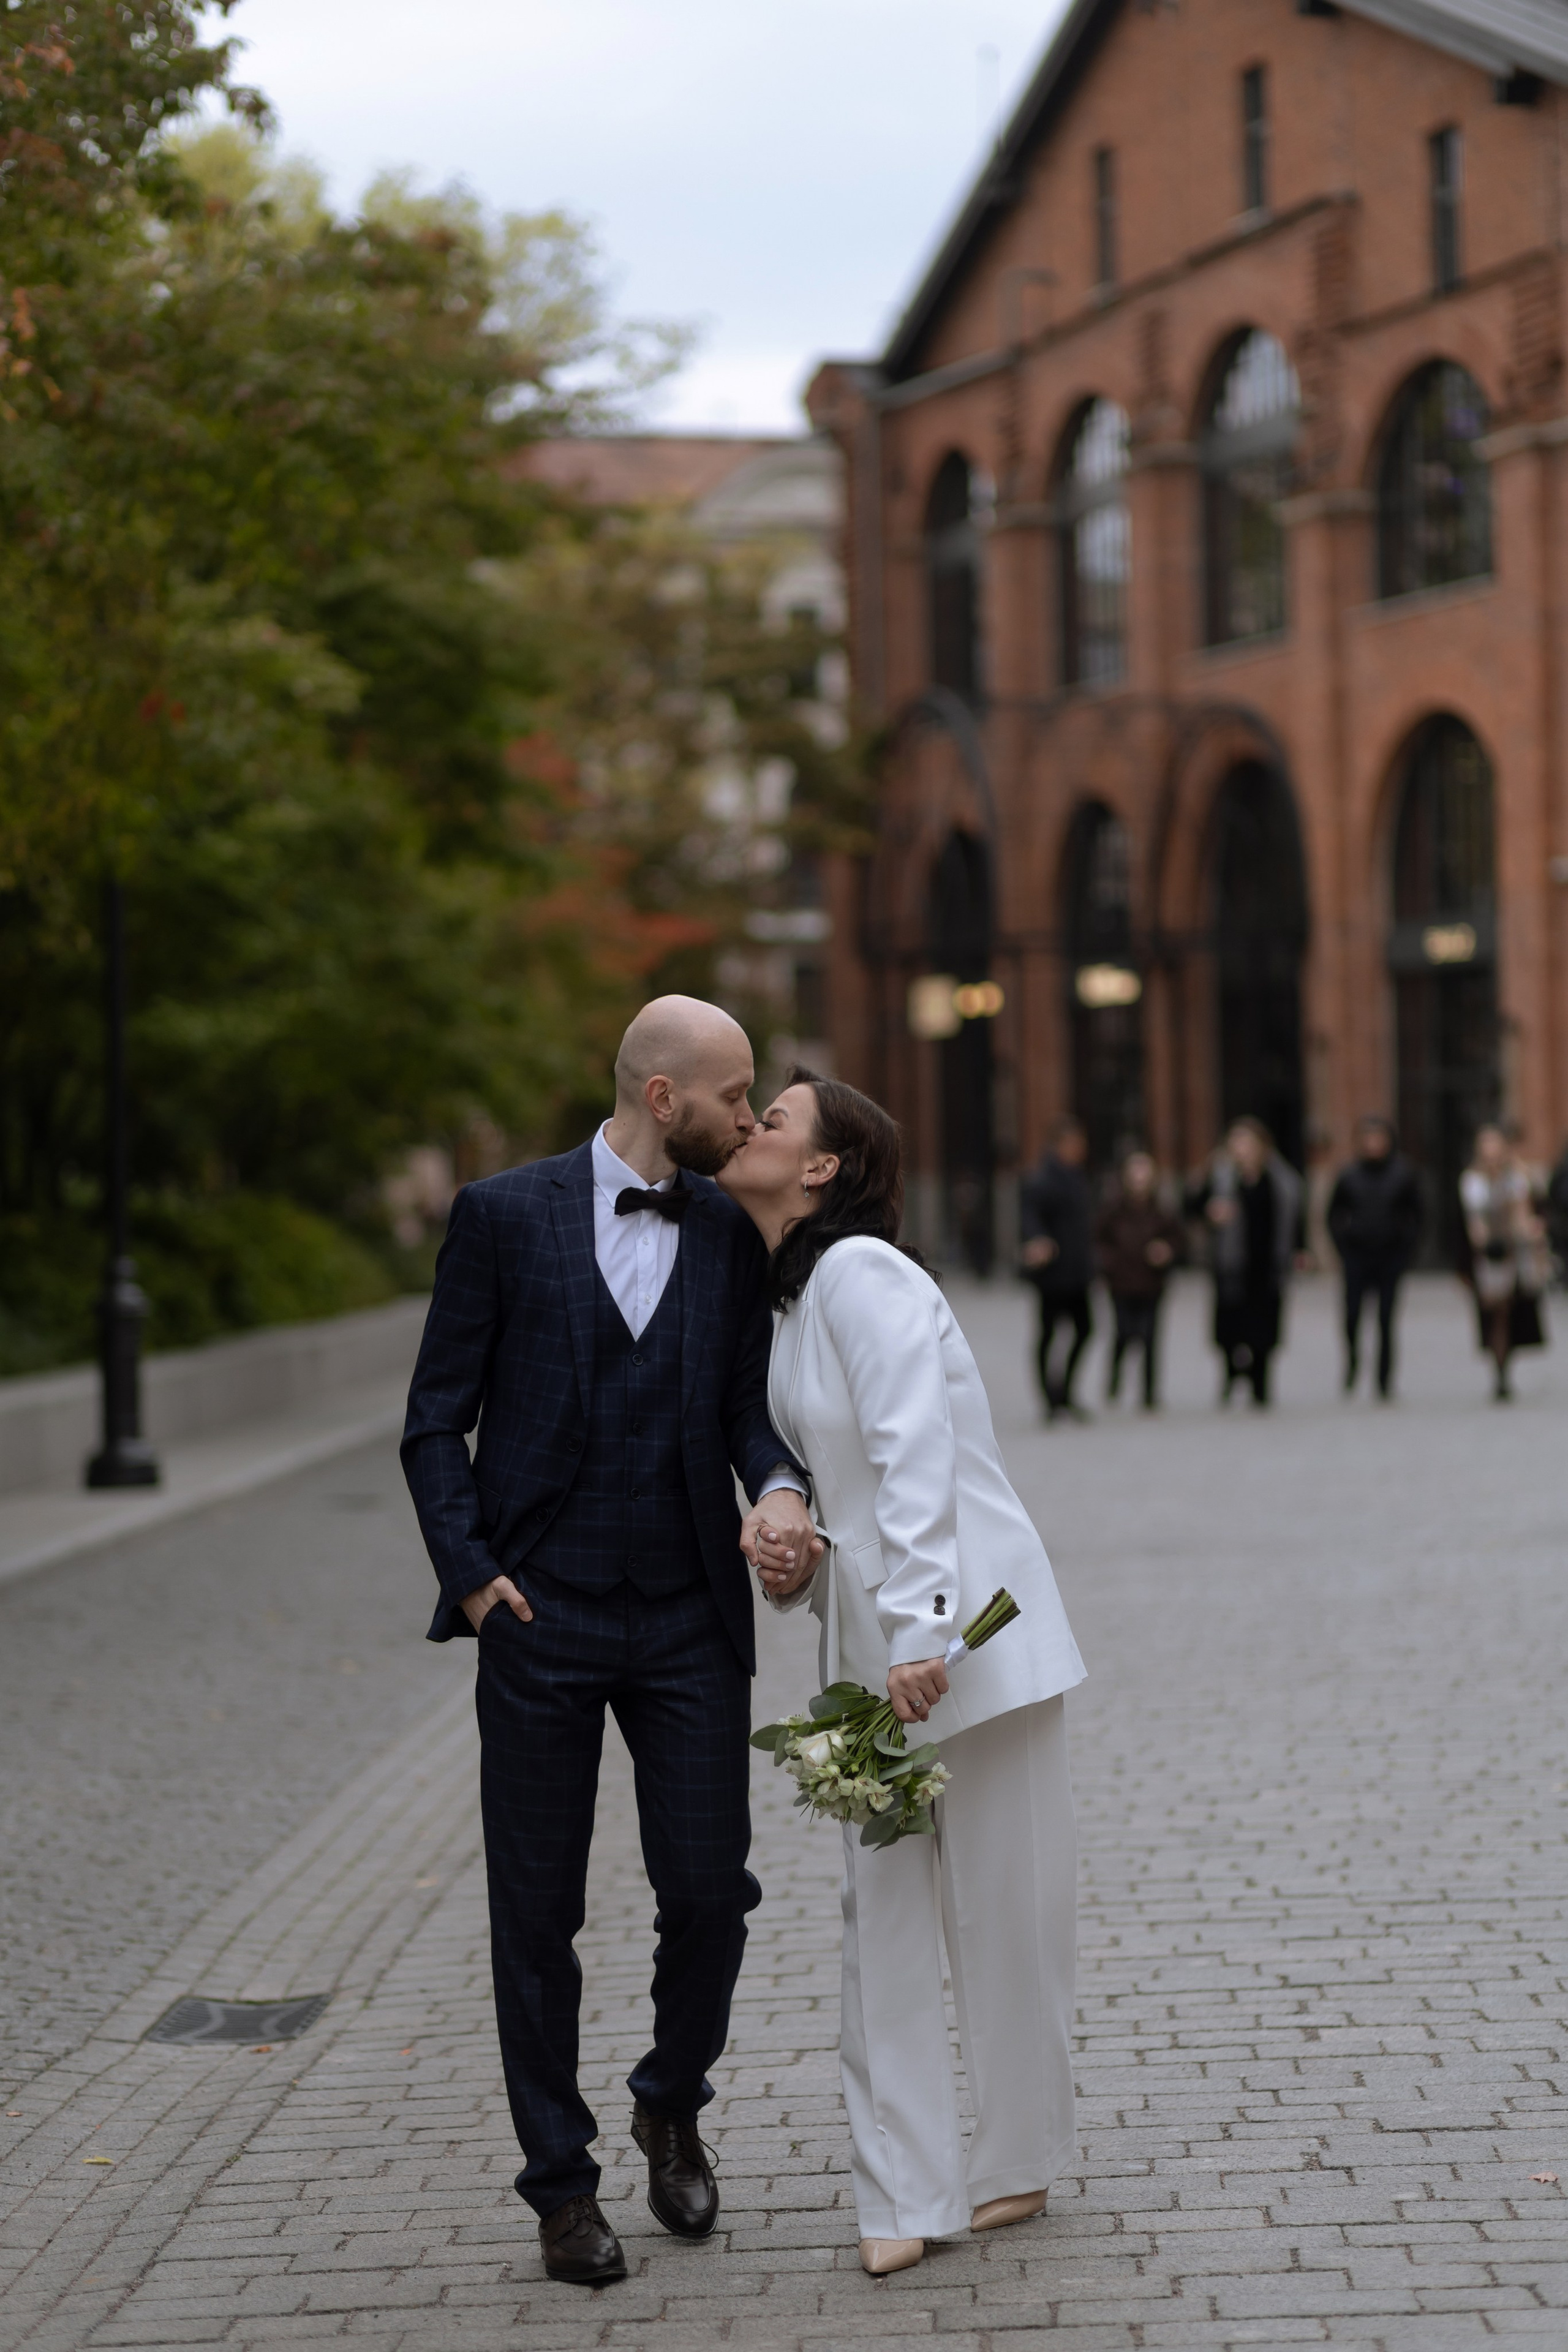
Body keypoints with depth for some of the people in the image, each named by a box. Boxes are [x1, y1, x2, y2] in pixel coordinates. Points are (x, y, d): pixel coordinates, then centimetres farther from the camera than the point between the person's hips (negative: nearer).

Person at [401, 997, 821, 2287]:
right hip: (541, 1613, -2)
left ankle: (672, 2104, 29)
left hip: (690, 1622, 2)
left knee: (711, 1890, 1)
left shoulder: (731, 1234, 7)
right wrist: (471, 1574, -10)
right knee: (537, 1914, 4)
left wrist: (780, 1485, -17)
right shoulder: (506, 1216, -2)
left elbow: (747, 1400, 5)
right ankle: (562, 2180, 18)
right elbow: (437, 1421, -1)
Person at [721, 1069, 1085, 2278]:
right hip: (873, 1645, 9)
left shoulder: (862, 1273, -14)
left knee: (1003, 1909, 3)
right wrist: (789, 1563, 3)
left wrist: (917, 1629, -28)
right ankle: (905, 2196, 8)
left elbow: (915, 1455, -23)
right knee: (882, 1912, 5)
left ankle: (1016, 2165, 18)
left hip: (968, 1631, -9)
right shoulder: (796, 1300, 14)